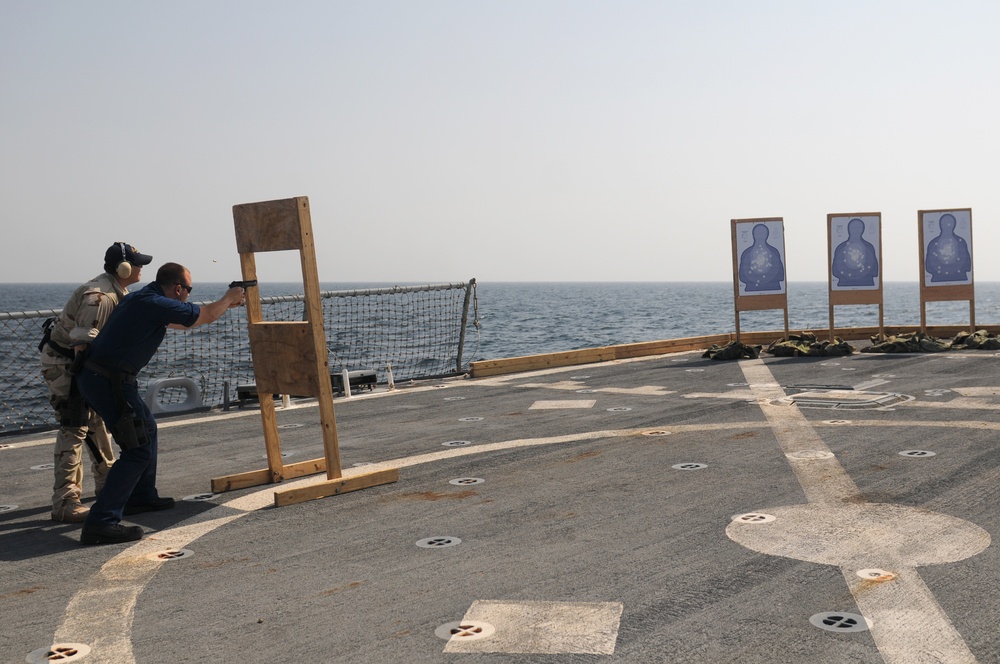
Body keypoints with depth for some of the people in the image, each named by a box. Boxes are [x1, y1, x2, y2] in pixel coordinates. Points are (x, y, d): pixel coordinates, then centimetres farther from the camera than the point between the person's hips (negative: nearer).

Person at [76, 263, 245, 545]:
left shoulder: (146, 299, 13)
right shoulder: (157, 305, -17)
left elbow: (183, 321, 30)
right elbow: (207, 315, -7)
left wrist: (226, 304, 34)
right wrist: (228, 299, 14)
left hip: (95, 375, 11)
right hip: (109, 382, -11)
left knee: (146, 428, 25)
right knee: (138, 449, -9)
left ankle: (142, 496, 37)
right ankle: (101, 522, -13)